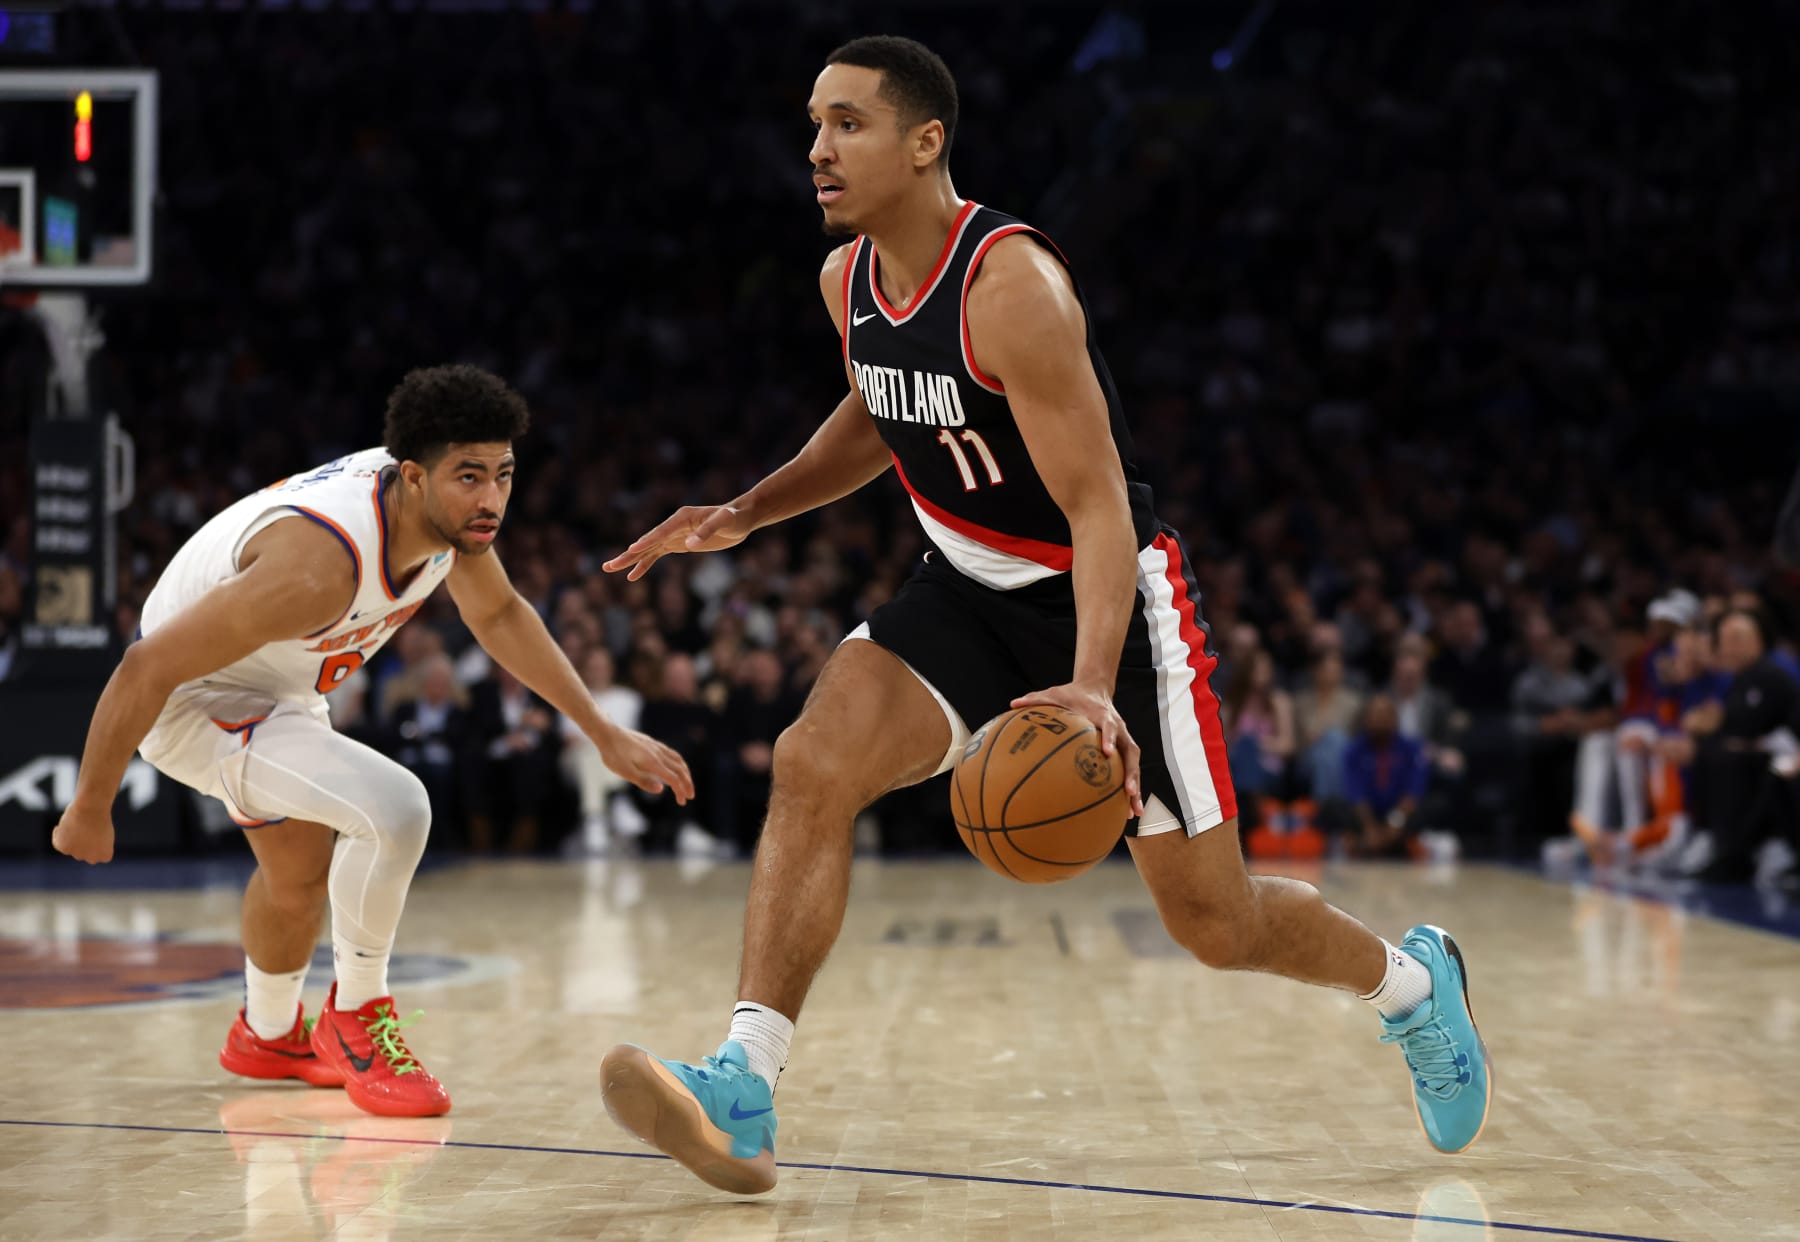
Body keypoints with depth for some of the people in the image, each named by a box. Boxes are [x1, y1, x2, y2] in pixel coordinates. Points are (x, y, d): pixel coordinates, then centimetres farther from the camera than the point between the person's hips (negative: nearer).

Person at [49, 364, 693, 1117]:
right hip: (197, 703, -9)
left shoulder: (450, 510, -16)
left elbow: (497, 613, 7)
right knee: (394, 808, -27)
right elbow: (145, 668, -33)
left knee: (302, 872, 28)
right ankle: (356, 1021, -4)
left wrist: (603, 733, 5)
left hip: (282, 685, 9)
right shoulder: (319, 565, -40)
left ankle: (268, 1036, 57)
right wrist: (90, 811, -20)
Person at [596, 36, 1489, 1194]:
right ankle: (742, 1095, -24)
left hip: (1112, 593, -6)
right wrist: (745, 513, 8)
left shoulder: (1012, 285, -26)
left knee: (1214, 920, 0)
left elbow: (1099, 509, -28)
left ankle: (1412, 978, 32)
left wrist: (1094, 687, -41)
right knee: (812, 765, -21)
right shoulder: (848, 280, -2)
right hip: (971, 590, 6)